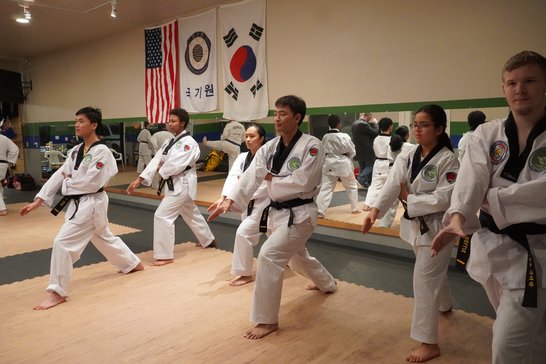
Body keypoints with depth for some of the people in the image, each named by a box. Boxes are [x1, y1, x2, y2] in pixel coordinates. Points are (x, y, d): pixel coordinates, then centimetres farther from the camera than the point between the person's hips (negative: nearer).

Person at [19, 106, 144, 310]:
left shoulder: (101, 151, -17)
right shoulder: (76, 151, 9)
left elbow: (91, 183, -24)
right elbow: (59, 175, 5)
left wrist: (68, 182, -9)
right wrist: (38, 201, -1)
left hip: (91, 203, -9)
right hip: (79, 203, 10)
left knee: (63, 243, -12)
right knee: (104, 238, 23)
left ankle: (57, 292, 0)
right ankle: (133, 263, 43)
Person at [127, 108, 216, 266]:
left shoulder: (189, 142, -17)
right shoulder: (170, 142, 11)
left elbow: (176, 164, -27)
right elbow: (156, 160, 1)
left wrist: (161, 170, -8)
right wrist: (140, 179, -9)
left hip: (183, 184, -9)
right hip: (175, 184, 10)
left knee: (162, 215, -14)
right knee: (191, 214, 23)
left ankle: (165, 255, -5)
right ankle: (208, 240, 43)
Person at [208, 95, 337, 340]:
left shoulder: (312, 145, -16)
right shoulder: (270, 147, 2)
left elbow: (302, 182, -25)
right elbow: (251, 175, -8)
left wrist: (273, 180, -13)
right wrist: (230, 200, -20)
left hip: (300, 214, -8)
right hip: (277, 212, 8)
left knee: (269, 256, -21)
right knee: (296, 257, 26)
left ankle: (267, 319, -4)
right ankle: (327, 283, 58)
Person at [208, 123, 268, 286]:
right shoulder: (242, 157, 3)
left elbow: (265, 186, -21)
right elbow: (233, 177, -13)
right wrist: (223, 198, -28)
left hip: (263, 203, -8)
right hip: (248, 203, 8)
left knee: (243, 233, -16)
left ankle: (245, 273, 1)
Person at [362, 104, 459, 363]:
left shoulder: (448, 160, -18)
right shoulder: (408, 155, 0)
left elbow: (444, 199, -23)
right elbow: (392, 184, -12)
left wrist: (409, 198, -20)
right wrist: (375, 210, -25)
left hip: (436, 226, -6)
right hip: (415, 223, 7)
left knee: (425, 278, -6)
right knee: (434, 273, 26)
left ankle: (429, 343, 7)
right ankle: (445, 305, 57)